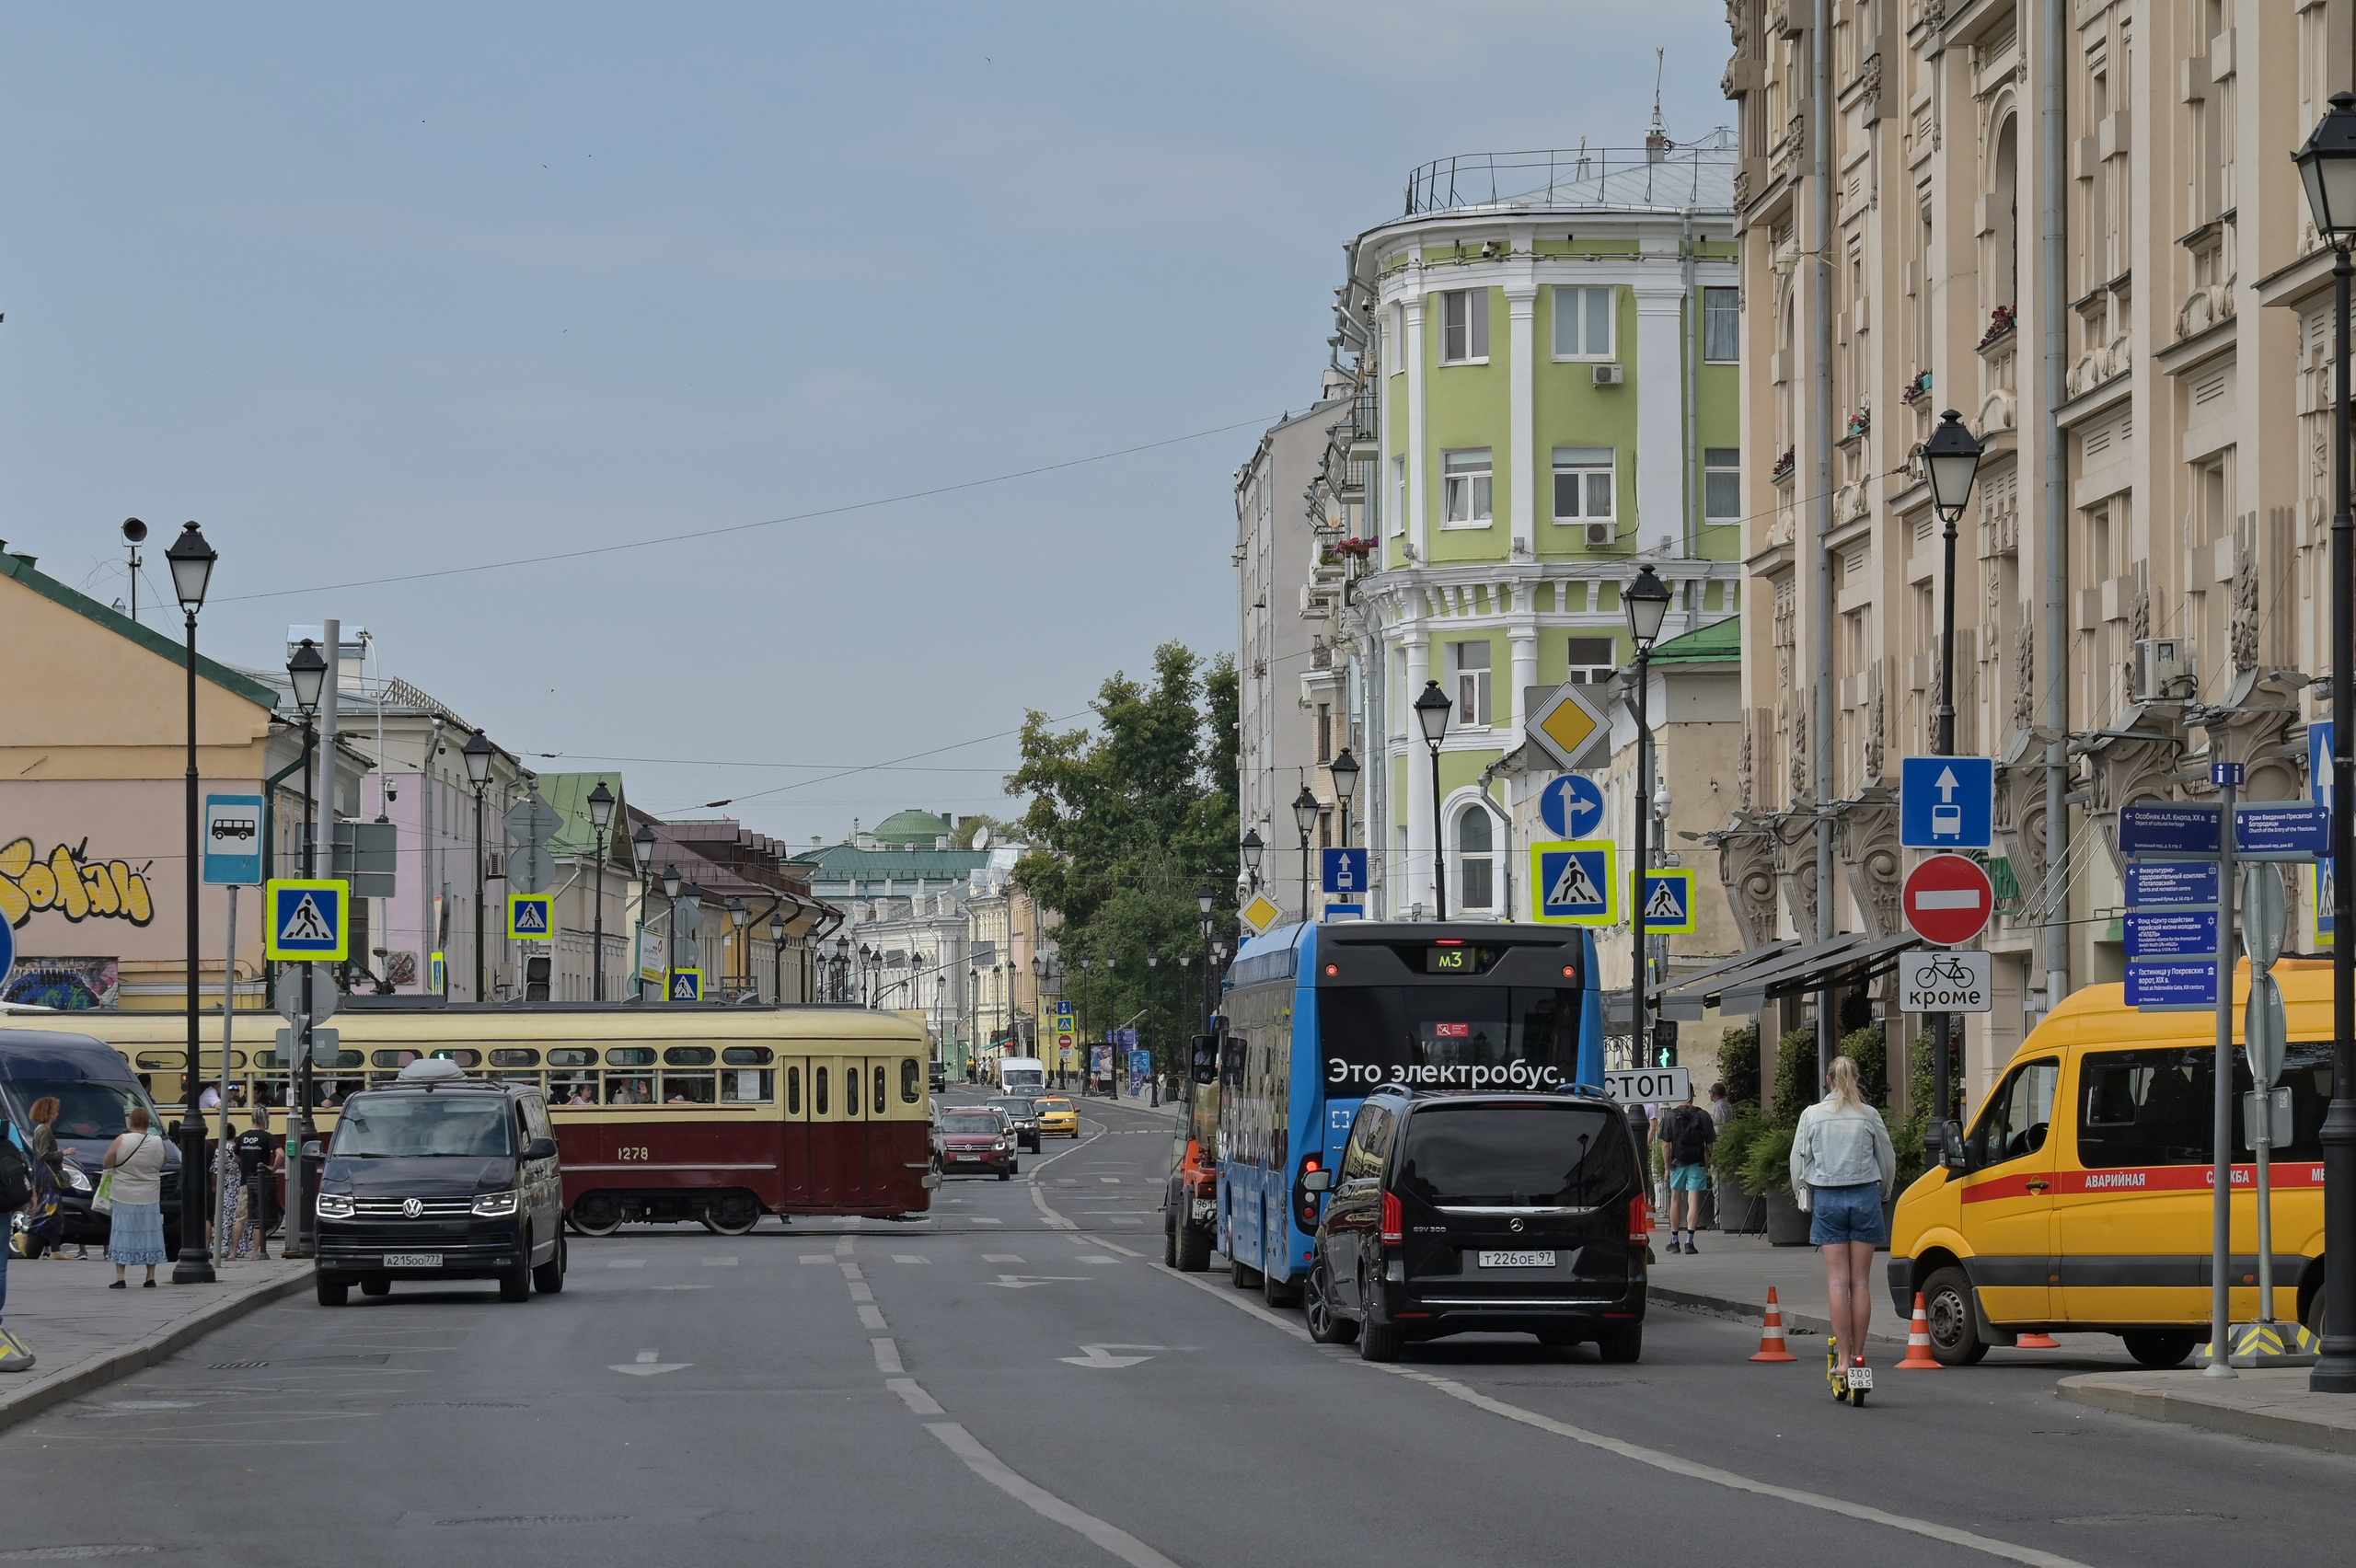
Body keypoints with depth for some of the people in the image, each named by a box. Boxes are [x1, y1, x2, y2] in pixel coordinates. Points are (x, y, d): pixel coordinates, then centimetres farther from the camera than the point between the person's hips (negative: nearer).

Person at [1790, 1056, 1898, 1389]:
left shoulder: (1812, 1115, -1)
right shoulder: (1868, 1116, 2)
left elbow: (1799, 1161, 3)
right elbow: (1888, 1160, 9)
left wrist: (1804, 1198, 16)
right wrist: (1881, 1194, 25)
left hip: (1828, 1198, -1)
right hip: (1865, 1196, 1)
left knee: (1838, 1282, -1)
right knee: (1861, 1282, 5)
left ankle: (1843, 1353, -7)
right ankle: (1858, 1353, 5)